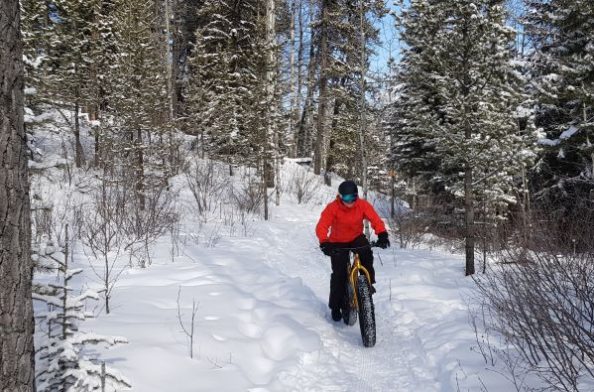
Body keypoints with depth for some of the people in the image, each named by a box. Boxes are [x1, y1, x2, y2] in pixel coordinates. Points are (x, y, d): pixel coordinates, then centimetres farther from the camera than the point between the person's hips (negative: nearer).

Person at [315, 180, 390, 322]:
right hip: (338, 242, -1)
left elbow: (375, 219, -27)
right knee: (339, 274, -6)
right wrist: (324, 243, -51)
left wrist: (382, 235, -45)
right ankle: (336, 306, 11)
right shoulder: (332, 208, -26)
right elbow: (321, 226, -33)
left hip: (357, 238, 2)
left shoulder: (363, 205, -19)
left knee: (367, 254, -30)